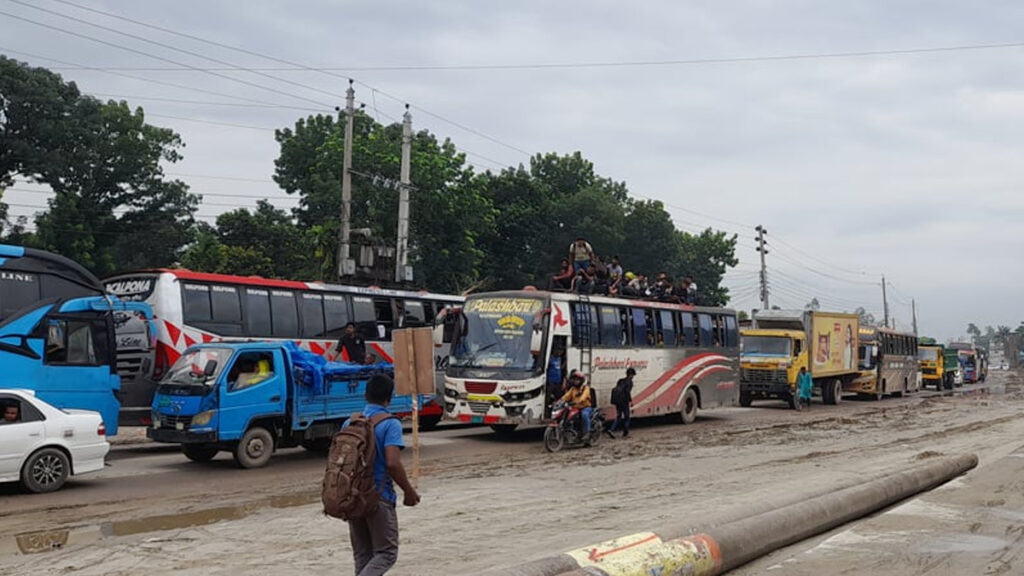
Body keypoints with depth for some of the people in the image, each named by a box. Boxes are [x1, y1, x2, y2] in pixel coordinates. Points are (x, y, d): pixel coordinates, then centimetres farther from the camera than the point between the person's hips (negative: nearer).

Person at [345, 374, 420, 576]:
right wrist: (409, 491, -8)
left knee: (362, 554, 16)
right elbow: (393, 463, -22)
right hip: (379, 498, -6)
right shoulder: (390, 424, -12)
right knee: (386, 553, 5)